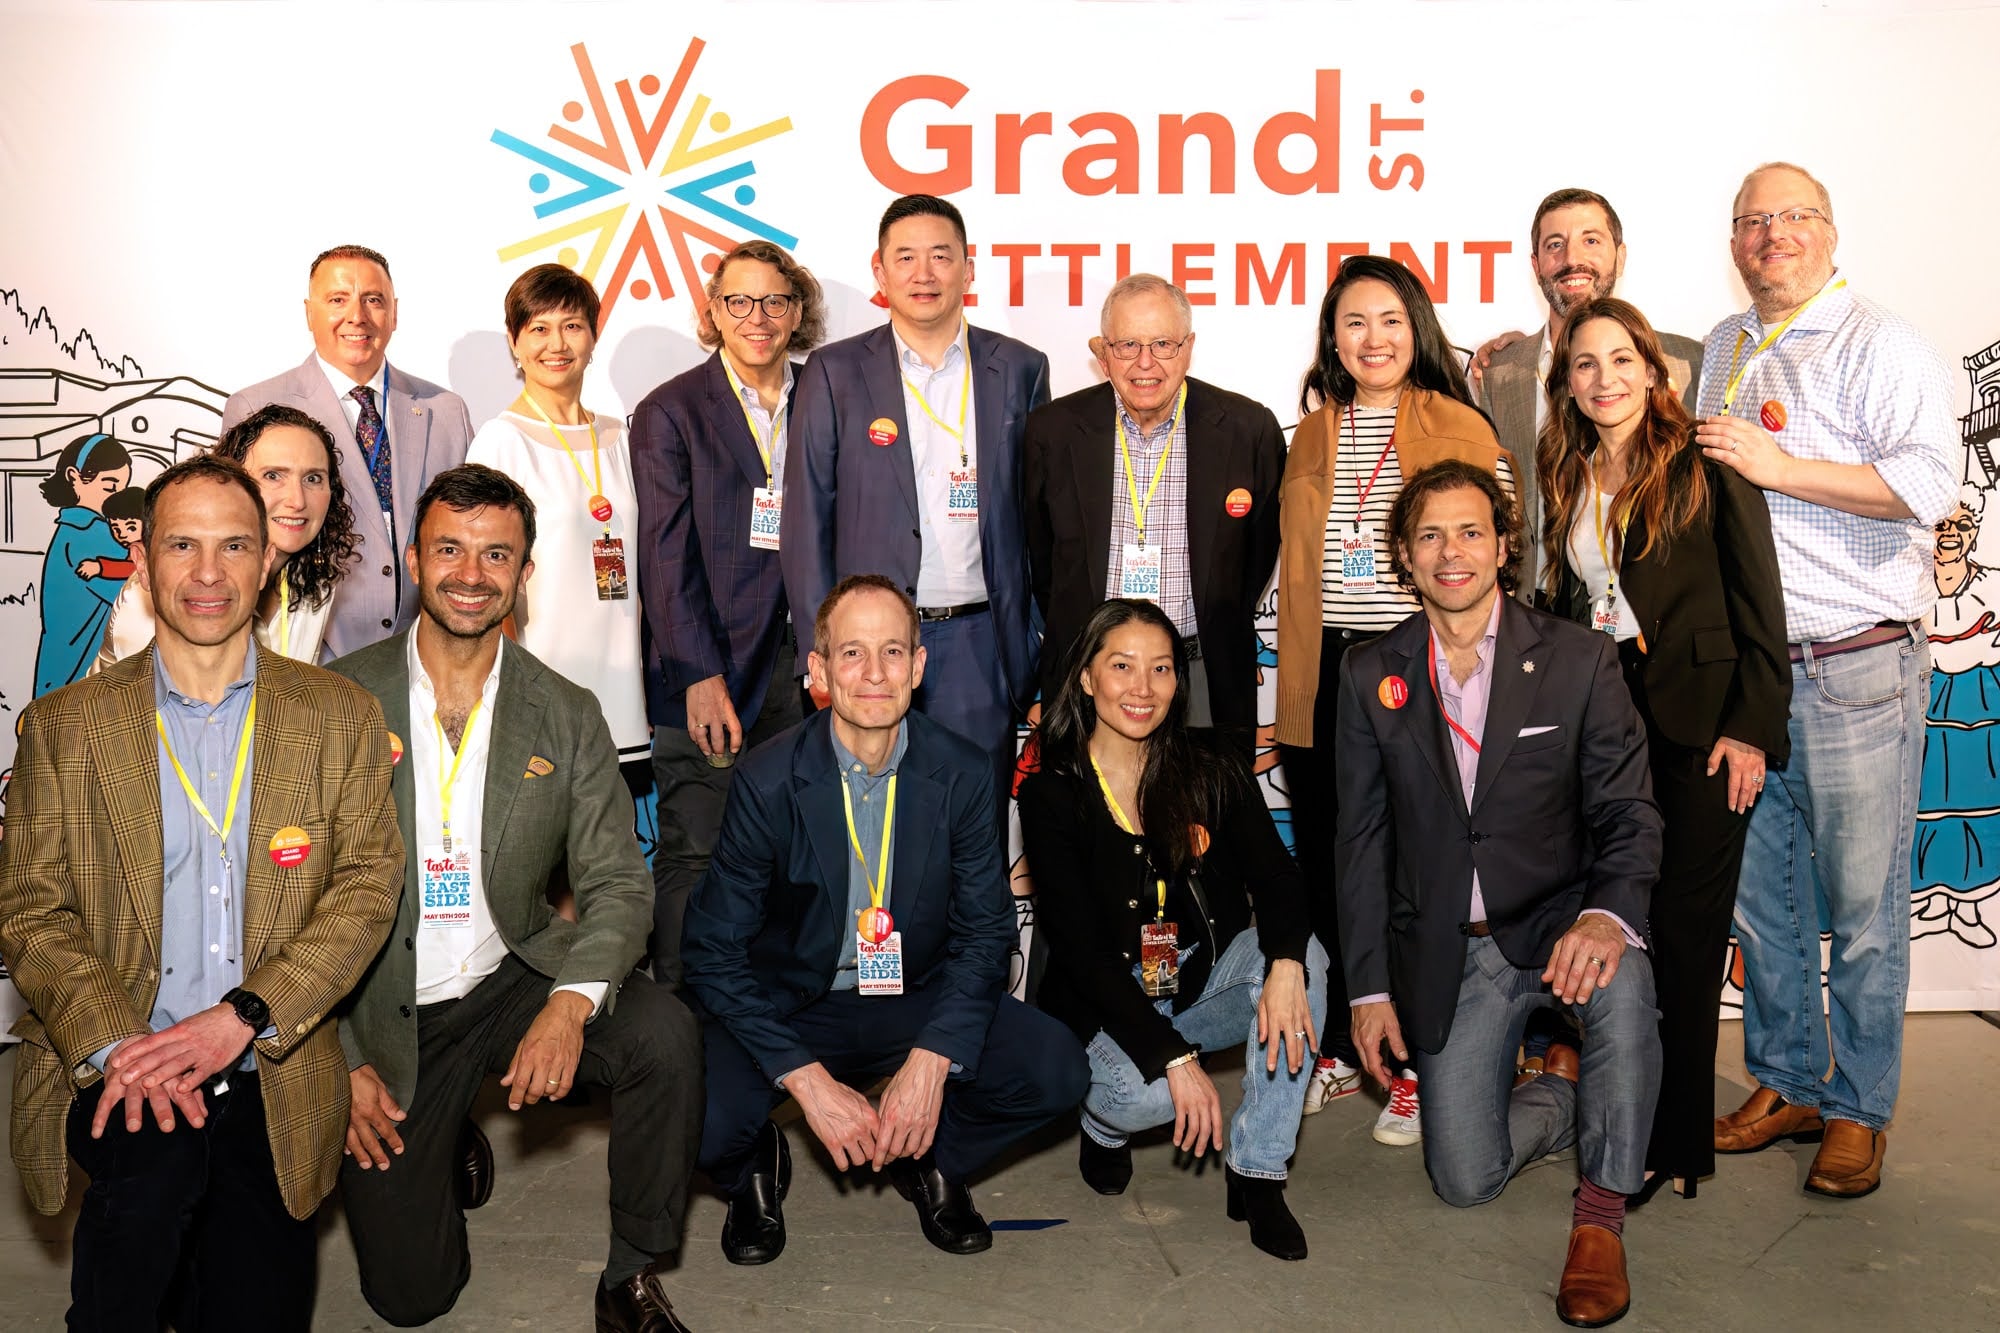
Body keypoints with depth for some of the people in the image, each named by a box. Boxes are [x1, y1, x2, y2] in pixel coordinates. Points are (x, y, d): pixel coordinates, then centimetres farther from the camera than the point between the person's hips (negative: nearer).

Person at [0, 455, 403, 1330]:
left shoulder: (338, 715, 5)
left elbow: (368, 883, -2)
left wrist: (243, 1017, -15)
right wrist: (115, 1043, -16)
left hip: (271, 1085, 1)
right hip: (114, 1067, -1)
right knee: (157, 1158, -31)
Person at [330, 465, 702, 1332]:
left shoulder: (567, 717, -2)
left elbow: (618, 884, -5)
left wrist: (571, 1002, -25)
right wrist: (336, 1059, -9)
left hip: (511, 984, 1)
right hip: (382, 1016, -1)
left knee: (664, 1033, -28)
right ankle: (439, 1149, 32)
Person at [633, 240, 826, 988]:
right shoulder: (670, 412, 2)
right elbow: (666, 556, -4)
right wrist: (700, 675, -12)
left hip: (797, 671, 3)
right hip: (705, 677, -3)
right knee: (692, 857, 0)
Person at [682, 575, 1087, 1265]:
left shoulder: (964, 774, -8)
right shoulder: (766, 781, -15)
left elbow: (984, 931, -4)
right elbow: (713, 950, -13)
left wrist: (930, 1062, -19)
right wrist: (808, 1081, -22)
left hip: (915, 1001, 2)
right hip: (788, 1006, -2)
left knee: (1057, 1072, -20)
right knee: (705, 1116, -30)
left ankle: (929, 1158, 12)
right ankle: (757, 1165, 10)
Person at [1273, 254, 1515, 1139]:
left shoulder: (1460, 428, 0)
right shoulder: (1311, 435, 13)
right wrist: (1297, 685, 13)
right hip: (1325, 677, 4)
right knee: (1328, 872, 10)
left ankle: (1417, 1065, 17)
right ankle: (1344, 1051, 26)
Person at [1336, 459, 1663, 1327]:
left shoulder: (1578, 659, -4)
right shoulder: (1369, 677, 1)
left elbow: (1629, 810, -6)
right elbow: (1362, 841, 5)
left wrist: (1609, 914, -28)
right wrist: (1370, 987, 1)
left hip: (1557, 924, -1)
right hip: (1446, 953, 2)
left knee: (1622, 987, -36)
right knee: (1464, 1181, -6)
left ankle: (1601, 1209, -12)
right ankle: (1566, 1094, 29)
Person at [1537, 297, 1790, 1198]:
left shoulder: (1705, 468, -5)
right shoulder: (1568, 481, 11)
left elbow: (1760, 607, -7)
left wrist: (1751, 727, -11)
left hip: (1699, 728, -5)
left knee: (1684, 932, -1)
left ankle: (1677, 1141, 12)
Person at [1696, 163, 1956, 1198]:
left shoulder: (1880, 346, -4)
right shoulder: (1724, 350, 17)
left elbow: (1927, 484, -17)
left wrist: (1778, 467, -18)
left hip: (1857, 672, -6)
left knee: (1862, 907, 1)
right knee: (1760, 897, 11)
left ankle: (1859, 1111, 15)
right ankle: (1787, 1084, 25)